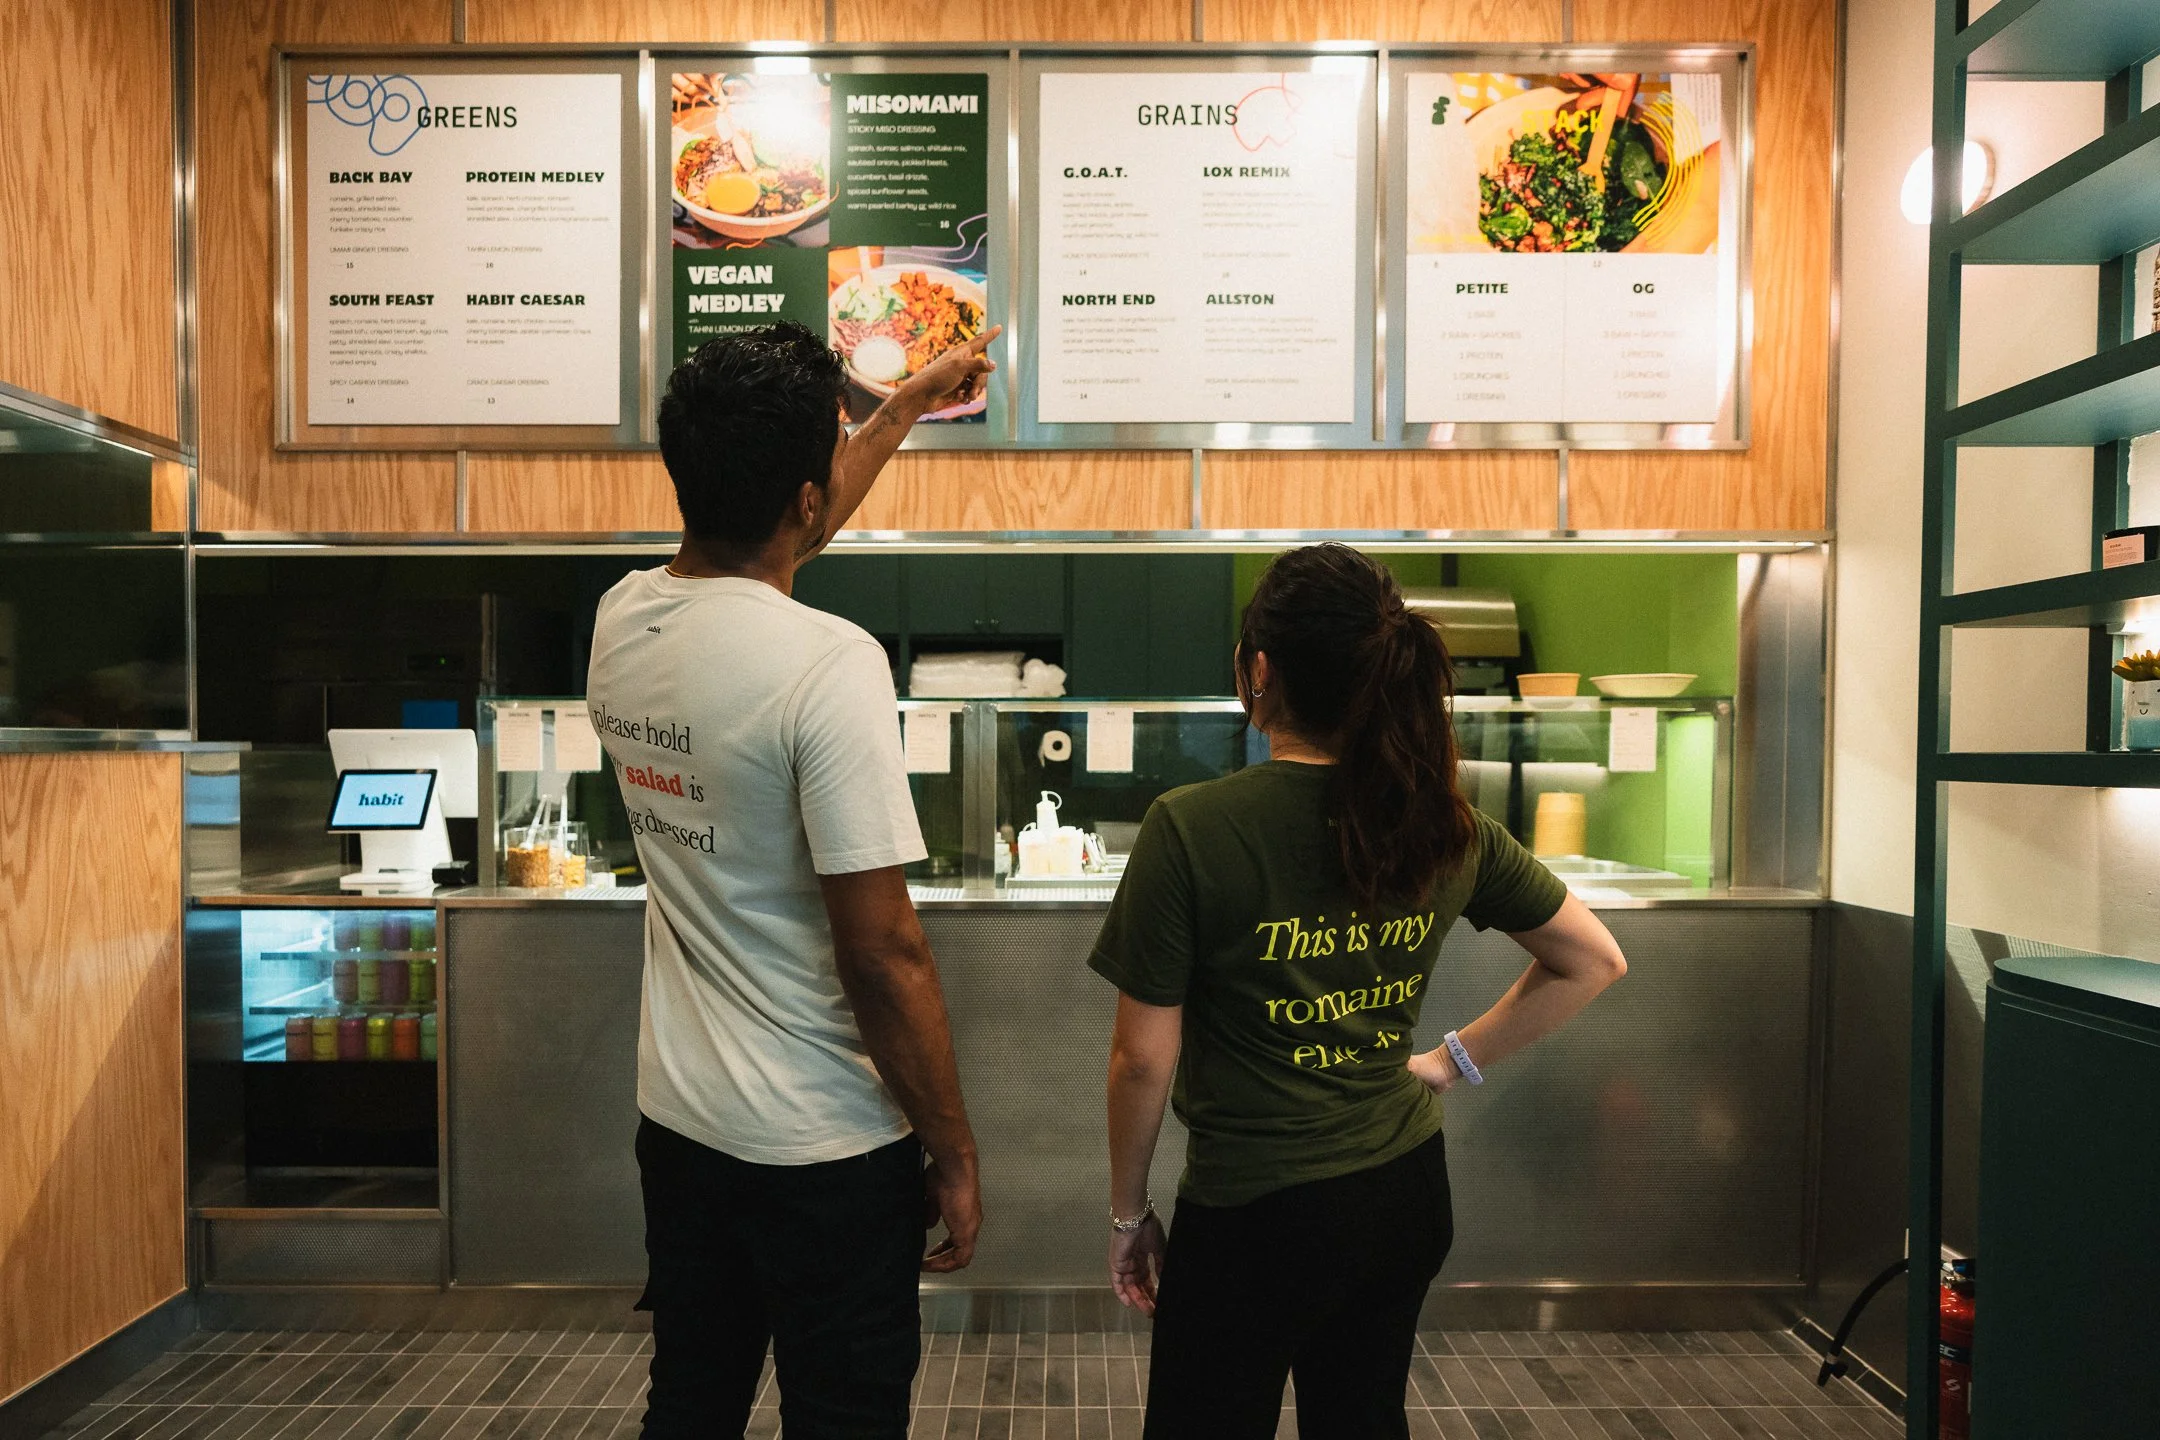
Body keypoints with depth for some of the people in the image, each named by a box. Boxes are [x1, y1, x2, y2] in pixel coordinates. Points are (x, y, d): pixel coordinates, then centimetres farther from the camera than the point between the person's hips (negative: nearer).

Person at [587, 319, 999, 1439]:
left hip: (675, 1121, 7)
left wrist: (904, 408, 29)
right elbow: (884, 955, -24)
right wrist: (955, 1154, -10)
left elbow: (766, 541, 19)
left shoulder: (622, 620, -2)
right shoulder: (828, 663, -25)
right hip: (825, 1145, -7)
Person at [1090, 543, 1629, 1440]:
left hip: (1256, 1210, -5)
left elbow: (1144, 1058, -14)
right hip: (1408, 1195, 6)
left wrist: (1128, 1212, 0)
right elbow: (1594, 960, 7)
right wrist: (1454, 1061, 9)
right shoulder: (1446, 824, -5)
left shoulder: (1189, 828, -20)